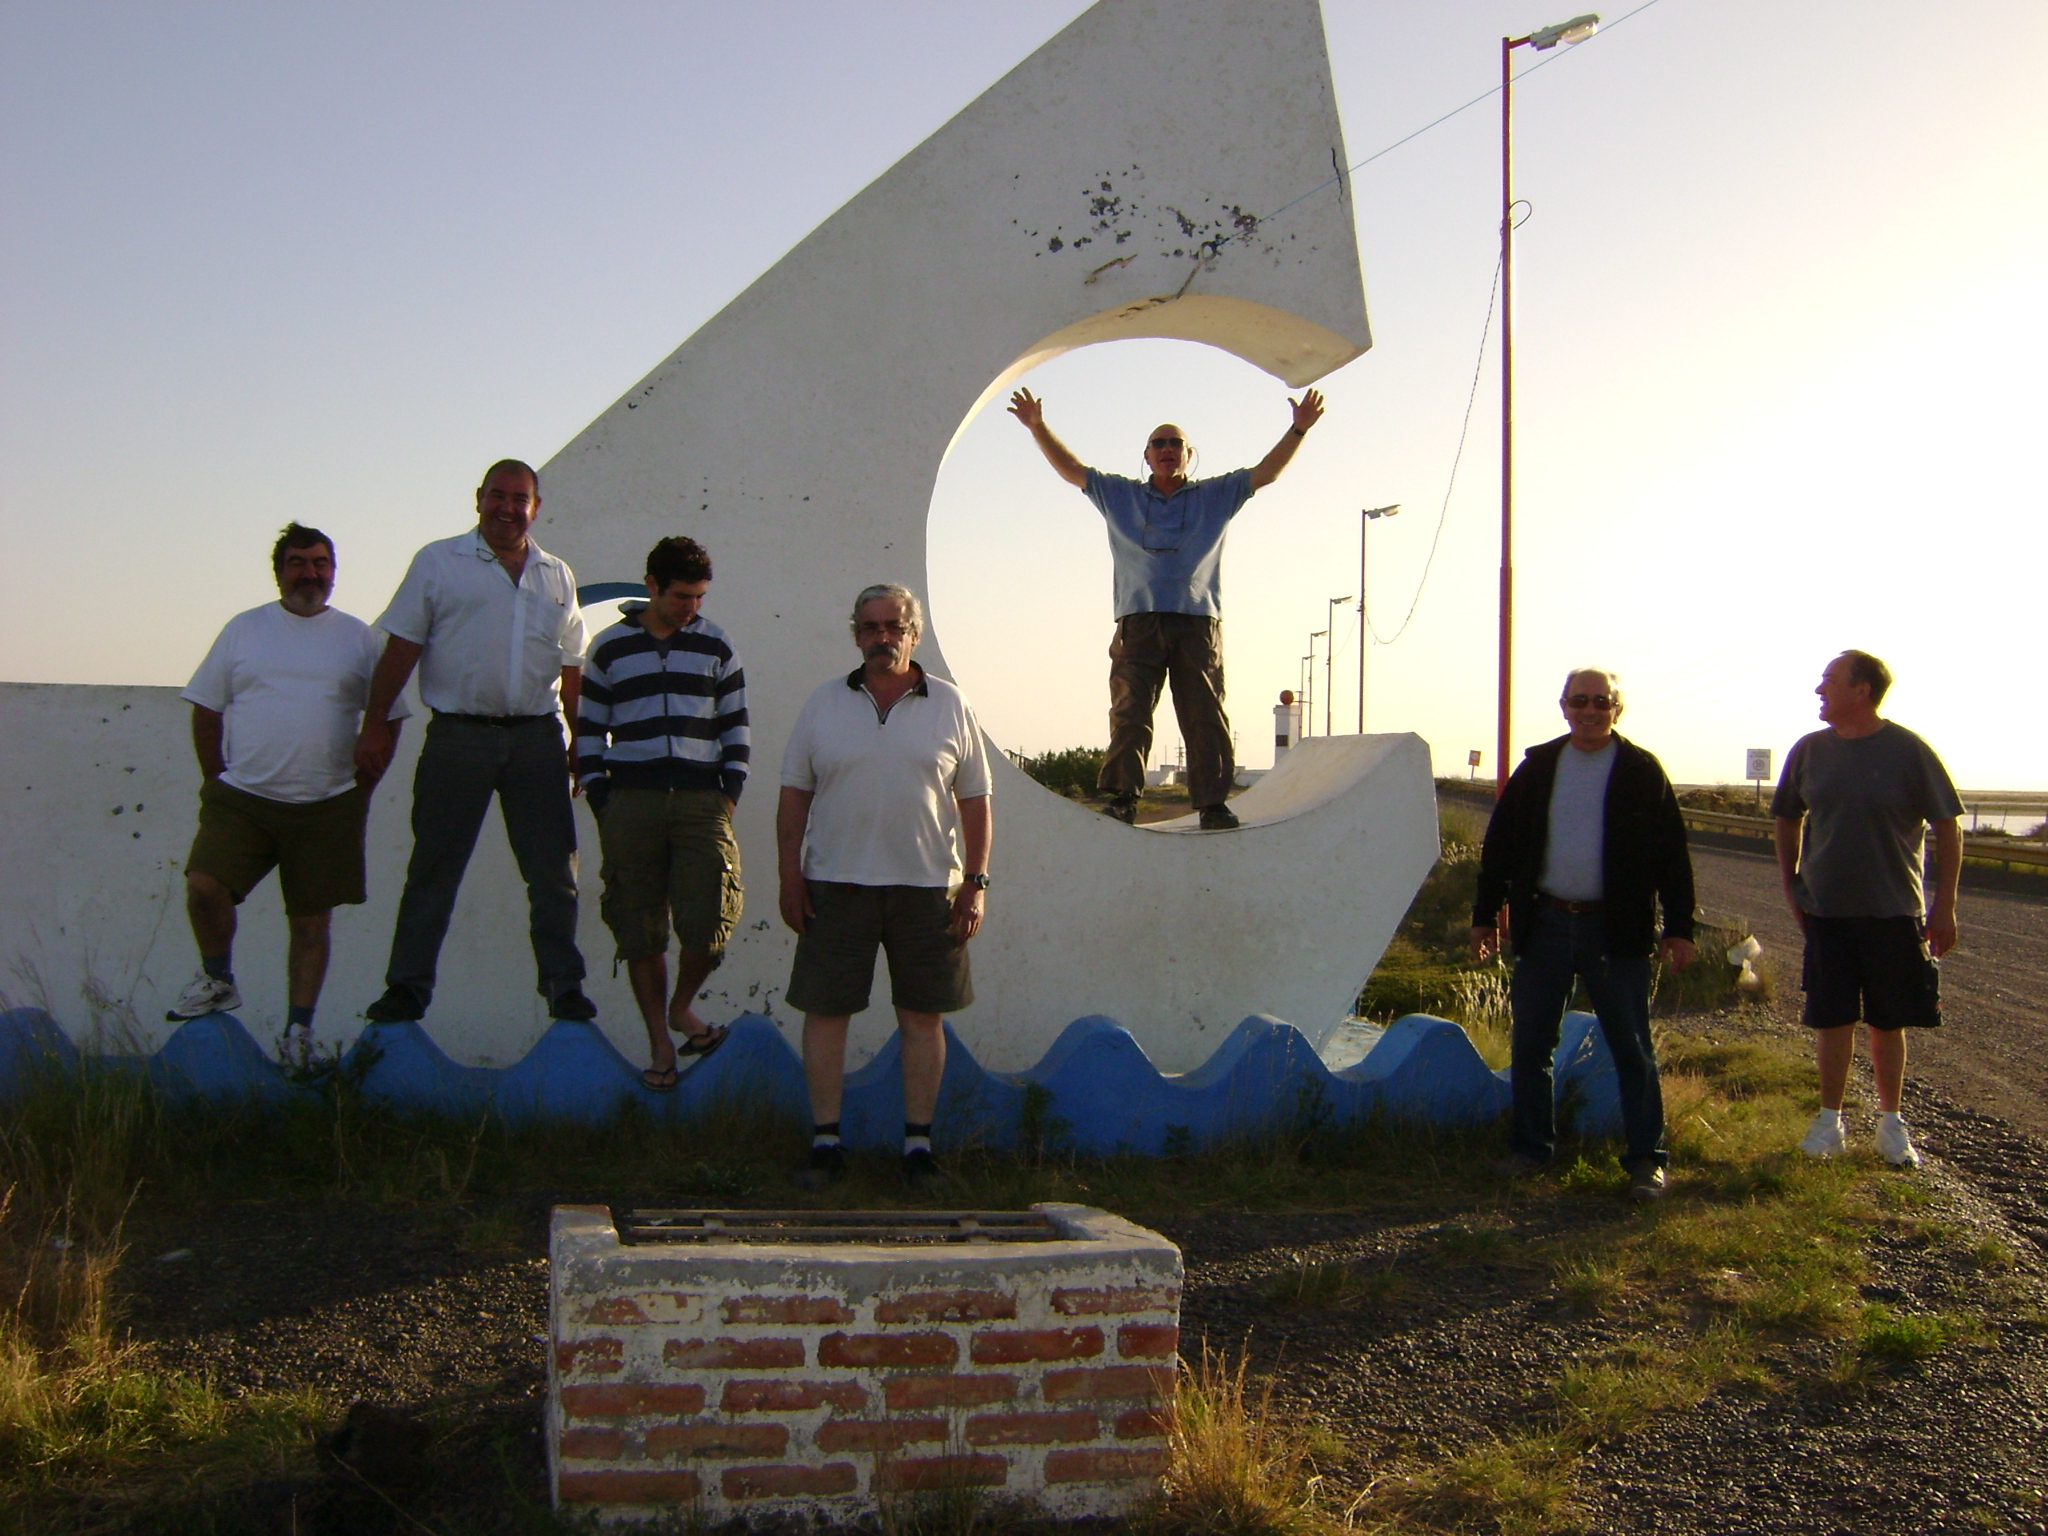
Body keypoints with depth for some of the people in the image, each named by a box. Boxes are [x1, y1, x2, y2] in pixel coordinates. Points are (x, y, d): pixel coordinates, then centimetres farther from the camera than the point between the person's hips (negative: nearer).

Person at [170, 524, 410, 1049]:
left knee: (311, 922, 3)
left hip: (327, 808, 0)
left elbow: (388, 717, 9)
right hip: (241, 799, 0)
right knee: (204, 887, -17)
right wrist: (216, 780, 4)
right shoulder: (244, 628, 8)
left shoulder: (358, 636, 7)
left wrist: (362, 788, 3)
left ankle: (299, 1032, 14)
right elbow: (206, 710, 11)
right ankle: (217, 980, 9)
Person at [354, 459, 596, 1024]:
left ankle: (563, 985, 13)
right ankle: (407, 986, 10)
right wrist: (373, 725, -5)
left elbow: (571, 669, 17)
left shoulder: (557, 576, 14)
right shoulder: (438, 562, 5)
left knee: (553, 871, 4)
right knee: (433, 868, 3)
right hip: (457, 737, -2)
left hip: (537, 738, 3)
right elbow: (401, 648, 1)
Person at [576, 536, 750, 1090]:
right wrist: (599, 800, 2)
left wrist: (730, 793, 3)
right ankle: (659, 1044, 14)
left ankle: (682, 1006, 19)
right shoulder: (610, 647, 8)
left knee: (707, 920, -10)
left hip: (701, 801, 0)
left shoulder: (716, 645, 10)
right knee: (640, 930, 2)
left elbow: (735, 726, 13)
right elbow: (589, 730, 11)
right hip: (630, 803, 0)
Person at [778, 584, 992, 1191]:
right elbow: (793, 798, 7)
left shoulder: (950, 707, 6)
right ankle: (825, 1141, 10)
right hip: (835, 884, 0)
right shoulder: (824, 705, 7)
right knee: (824, 1009, 1)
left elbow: (975, 803, 6)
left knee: (922, 1015, 4)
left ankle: (918, 1142, 13)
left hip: (927, 885, 0)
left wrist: (975, 882, 0)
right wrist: (790, 878, 0)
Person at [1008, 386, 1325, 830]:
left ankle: (1214, 805, -6)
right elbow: (1070, 469, 17)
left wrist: (1298, 430, -1)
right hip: (1138, 622, 0)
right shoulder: (1119, 496, 19)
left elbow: (1265, 473, 11)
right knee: (1129, 712, -8)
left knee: (1206, 716, -5)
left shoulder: (1216, 496, 17)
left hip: (1198, 622, 0)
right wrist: (1039, 427, 6)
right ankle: (1122, 798, -10)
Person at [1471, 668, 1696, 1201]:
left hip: (1616, 930, -3)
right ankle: (1530, 1147, 21)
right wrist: (1486, 915, 7)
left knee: (1632, 1048, 2)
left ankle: (1645, 1158, 9)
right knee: (1530, 1045, 8)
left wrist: (1679, 928, -4)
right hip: (1544, 923, 3)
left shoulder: (1642, 772, 0)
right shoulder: (1537, 766, 8)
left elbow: (1672, 855, 1)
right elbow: (1501, 842, 10)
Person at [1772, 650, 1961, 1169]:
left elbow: (1948, 827, -3)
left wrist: (1944, 905, -5)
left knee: (1888, 1021, 7)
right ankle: (1830, 1120, 16)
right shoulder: (1809, 751, 2)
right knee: (1833, 1019, 5)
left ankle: (1891, 1122, 21)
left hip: (1893, 912, -2)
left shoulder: (1908, 751, -8)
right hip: (1826, 911, 2)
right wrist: (1790, 885, 8)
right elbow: (1786, 820, 16)